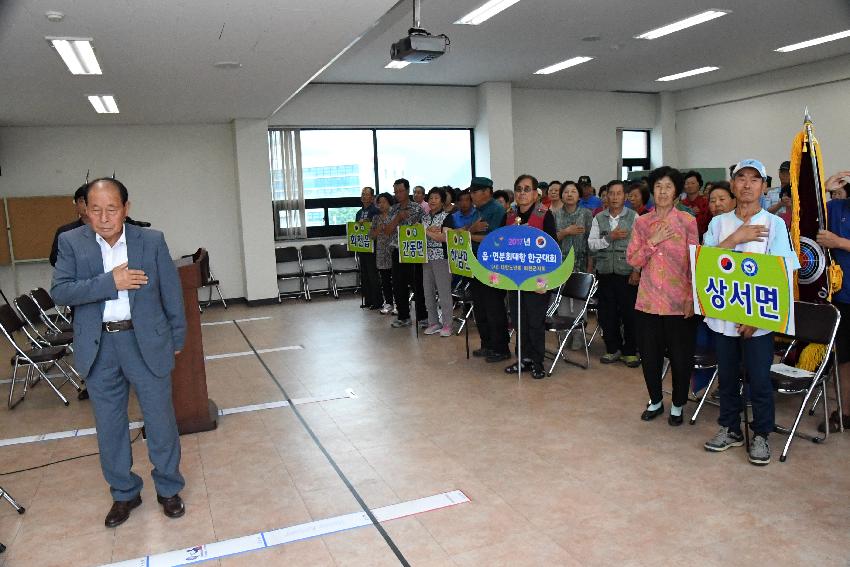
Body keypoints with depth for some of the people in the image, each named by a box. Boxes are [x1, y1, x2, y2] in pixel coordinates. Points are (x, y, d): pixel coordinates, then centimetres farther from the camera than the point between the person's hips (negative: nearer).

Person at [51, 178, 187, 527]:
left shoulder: (152, 241, -3)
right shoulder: (71, 242, -1)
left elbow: (171, 292, 3)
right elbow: (59, 291, -11)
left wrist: (177, 339, 7)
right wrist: (110, 282, -21)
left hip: (146, 343, -1)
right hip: (98, 348, 1)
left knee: (161, 421, 8)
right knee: (109, 427, 13)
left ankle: (168, 489, 27)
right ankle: (124, 493, 32)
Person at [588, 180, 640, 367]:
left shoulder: (634, 217, 0)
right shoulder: (599, 218, 8)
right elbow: (591, 244, 2)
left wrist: (637, 270, -10)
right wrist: (610, 237, -12)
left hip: (627, 273, -3)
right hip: (605, 273, 3)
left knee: (629, 313, 1)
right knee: (607, 313, 7)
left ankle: (630, 351, 15)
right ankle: (613, 349, 22)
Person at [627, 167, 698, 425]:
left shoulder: (687, 221, -3)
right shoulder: (641, 222, 5)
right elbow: (632, 260, 1)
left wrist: (691, 298, -8)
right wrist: (653, 241, -12)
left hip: (678, 302, -2)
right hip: (647, 301, 3)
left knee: (680, 356, 7)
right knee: (649, 355, 11)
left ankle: (678, 405, 27)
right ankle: (655, 401, 31)